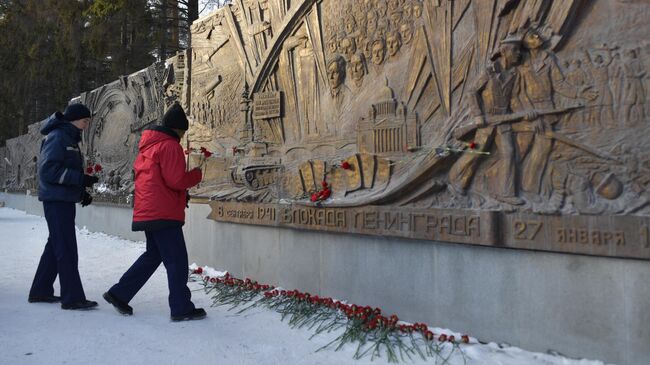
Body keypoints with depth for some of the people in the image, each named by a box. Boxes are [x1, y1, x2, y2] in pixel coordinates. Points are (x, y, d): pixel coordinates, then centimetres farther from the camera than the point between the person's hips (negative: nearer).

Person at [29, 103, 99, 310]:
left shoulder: (69, 138, 17)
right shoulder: (57, 137, -12)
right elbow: (48, 170, -20)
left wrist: (82, 191, 9)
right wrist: (81, 179, -23)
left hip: (65, 200, 10)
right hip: (56, 200, -10)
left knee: (56, 246, 15)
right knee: (66, 249, -8)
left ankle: (40, 292, 25)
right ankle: (72, 298, -5)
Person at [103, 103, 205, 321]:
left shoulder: (148, 145, 17)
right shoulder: (170, 145, -12)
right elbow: (175, 180, -18)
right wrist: (196, 175, 1)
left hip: (147, 211, 10)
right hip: (164, 213, -10)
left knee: (153, 255, 20)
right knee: (177, 261, -4)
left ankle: (119, 294, 22)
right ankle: (182, 308, 1)